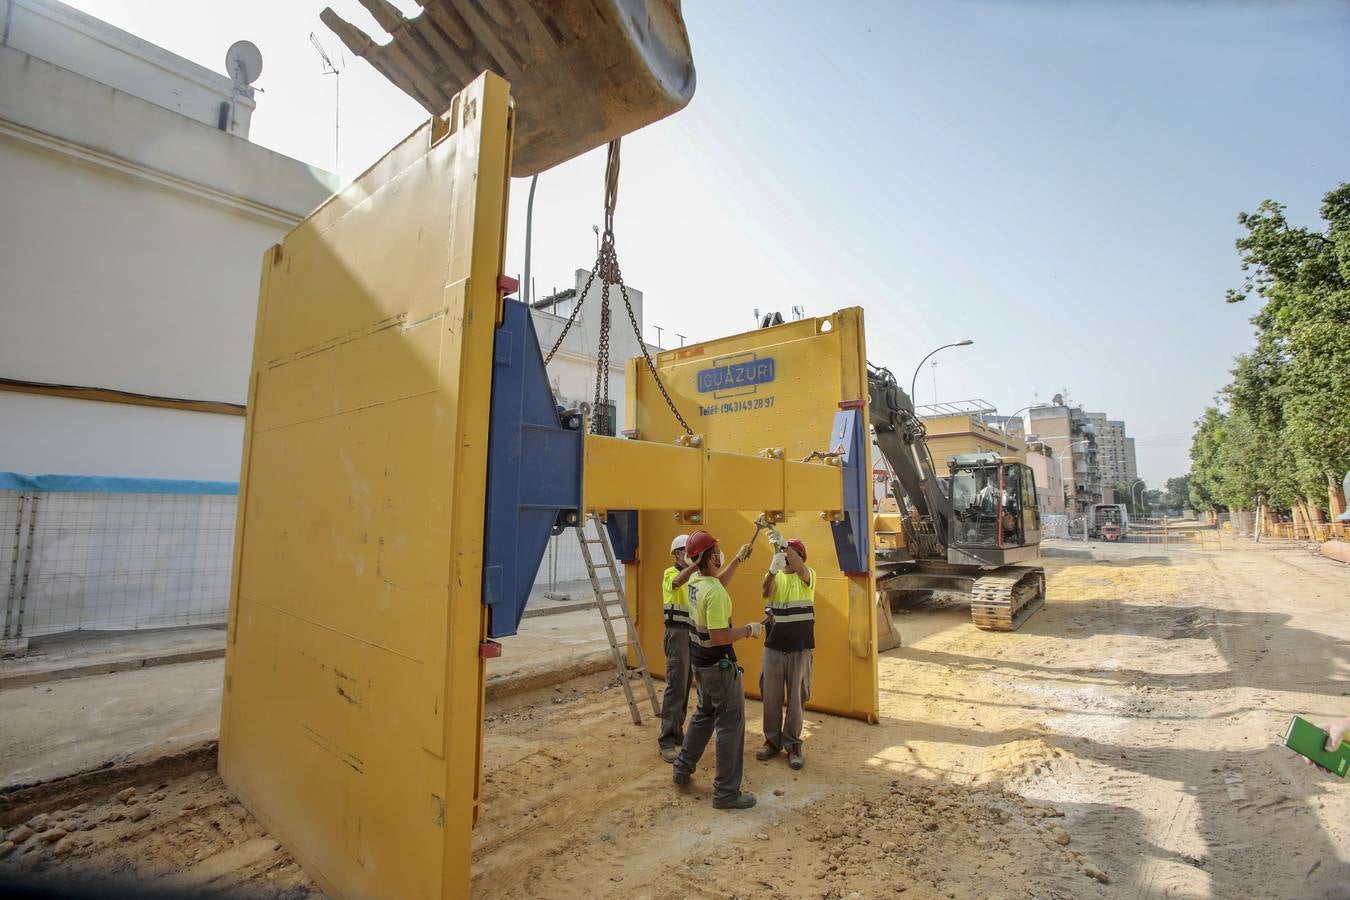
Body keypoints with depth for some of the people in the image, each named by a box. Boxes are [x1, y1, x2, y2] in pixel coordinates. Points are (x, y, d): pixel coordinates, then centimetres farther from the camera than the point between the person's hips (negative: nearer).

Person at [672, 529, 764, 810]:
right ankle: (726, 792, 14)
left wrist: (738, 559, 20)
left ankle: (682, 769, 37)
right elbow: (719, 636, -29)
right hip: (719, 665, -9)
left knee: (704, 714, 25)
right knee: (731, 723, 4)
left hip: (701, 662, 9)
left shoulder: (695, 580, -1)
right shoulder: (714, 593, -28)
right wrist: (749, 630, -16)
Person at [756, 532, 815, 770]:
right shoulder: (774, 576, 1)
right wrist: (773, 568, -41)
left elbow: (800, 569, -31)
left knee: (796, 697, 8)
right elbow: (766, 592, -22)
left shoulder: (808, 575, -5)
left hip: (800, 648, -2)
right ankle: (772, 741, 27)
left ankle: (793, 744, 23)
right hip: (774, 646, 2)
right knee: (770, 695, 10)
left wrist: (784, 543, -43)